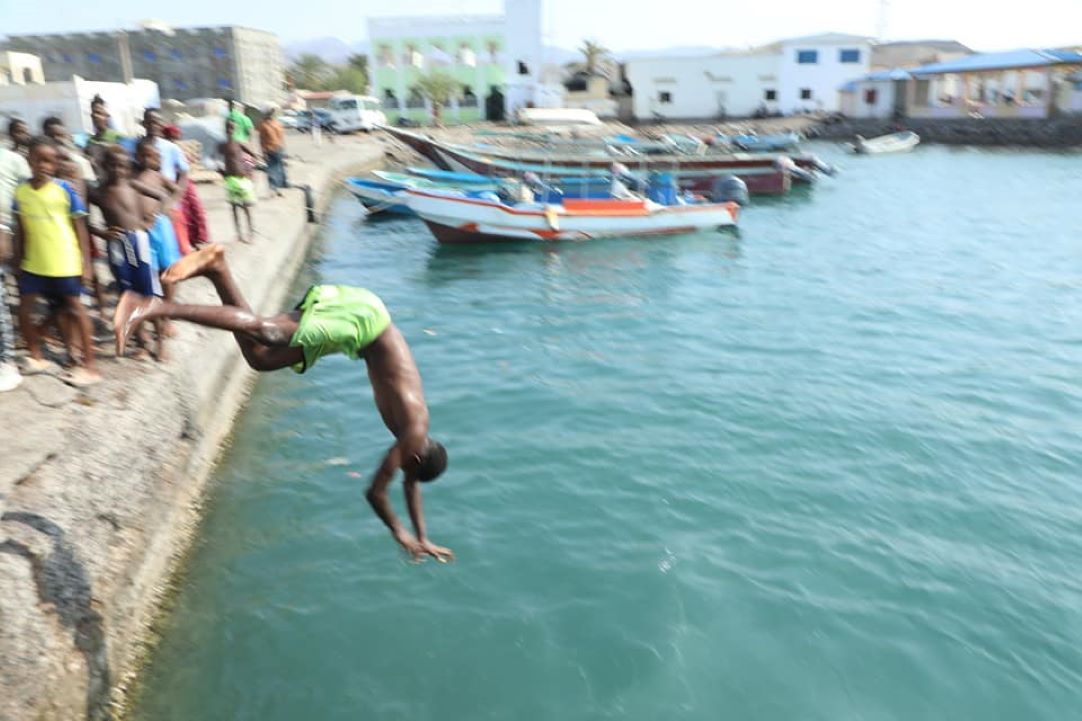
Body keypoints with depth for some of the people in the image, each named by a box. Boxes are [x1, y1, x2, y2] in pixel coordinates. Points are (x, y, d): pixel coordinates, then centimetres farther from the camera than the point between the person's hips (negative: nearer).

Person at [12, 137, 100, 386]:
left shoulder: (64, 189, -9)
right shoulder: (21, 192, 1)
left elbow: (80, 229, -6)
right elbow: (20, 230, 10)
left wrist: (85, 264, -8)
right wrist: (18, 262, 11)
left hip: (65, 263, -4)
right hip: (34, 263, 4)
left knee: (75, 309, 4)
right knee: (24, 309, 9)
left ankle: (90, 365, 10)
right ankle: (36, 357, 28)